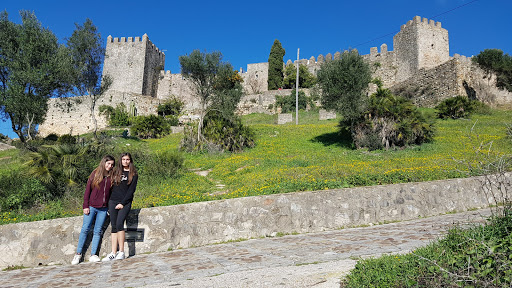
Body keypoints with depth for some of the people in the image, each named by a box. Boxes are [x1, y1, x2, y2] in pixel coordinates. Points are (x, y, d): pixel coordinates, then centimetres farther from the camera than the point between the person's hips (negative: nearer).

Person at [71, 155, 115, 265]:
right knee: (85, 229, 2)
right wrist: (85, 206, -5)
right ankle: (78, 254, 14)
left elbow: (111, 192, 10)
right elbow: (87, 190, 1)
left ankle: (93, 255, 10)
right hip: (91, 206, -2)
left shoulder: (111, 177, 7)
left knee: (97, 231, 5)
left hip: (103, 209, 2)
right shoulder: (95, 173, 1)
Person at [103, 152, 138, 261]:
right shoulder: (116, 171, 15)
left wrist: (122, 203, -9)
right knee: (114, 226, 1)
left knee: (119, 224, -20)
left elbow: (131, 190, -2)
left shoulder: (133, 174, 4)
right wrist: (108, 202, 10)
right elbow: (111, 186, 17)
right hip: (113, 201, 4)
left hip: (125, 203, -4)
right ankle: (113, 253, 1)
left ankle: (121, 252, -15)